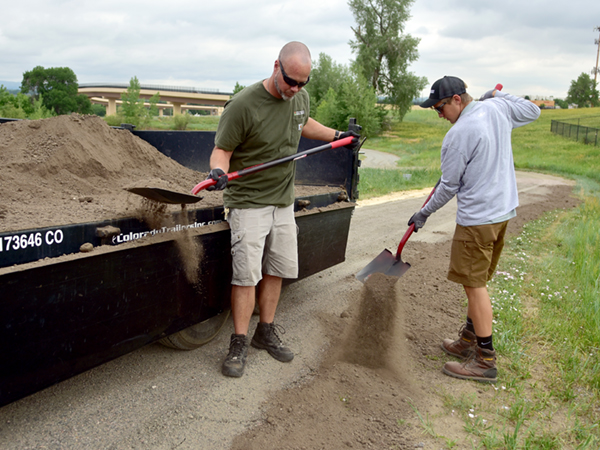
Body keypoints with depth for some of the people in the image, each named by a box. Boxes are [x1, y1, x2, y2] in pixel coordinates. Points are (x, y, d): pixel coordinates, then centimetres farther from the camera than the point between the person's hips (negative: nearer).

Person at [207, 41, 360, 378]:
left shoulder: (300, 97, 2)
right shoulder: (243, 105, -18)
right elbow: (222, 149, -13)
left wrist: (337, 136, 24)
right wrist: (219, 170, -33)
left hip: (284, 201, 6)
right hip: (249, 202, -6)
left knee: (277, 270, 11)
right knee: (247, 275, -6)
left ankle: (266, 332, 26)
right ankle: (239, 344, 8)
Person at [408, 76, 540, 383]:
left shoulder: (458, 135, -17)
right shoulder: (497, 107, 5)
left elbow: (449, 186, -10)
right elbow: (533, 111, 24)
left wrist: (424, 213, 4)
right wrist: (499, 96, 28)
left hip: (478, 218, -9)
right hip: (504, 209, 9)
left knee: (474, 283, -3)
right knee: (477, 281, 17)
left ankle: (485, 361, 3)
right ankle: (468, 342, 29)